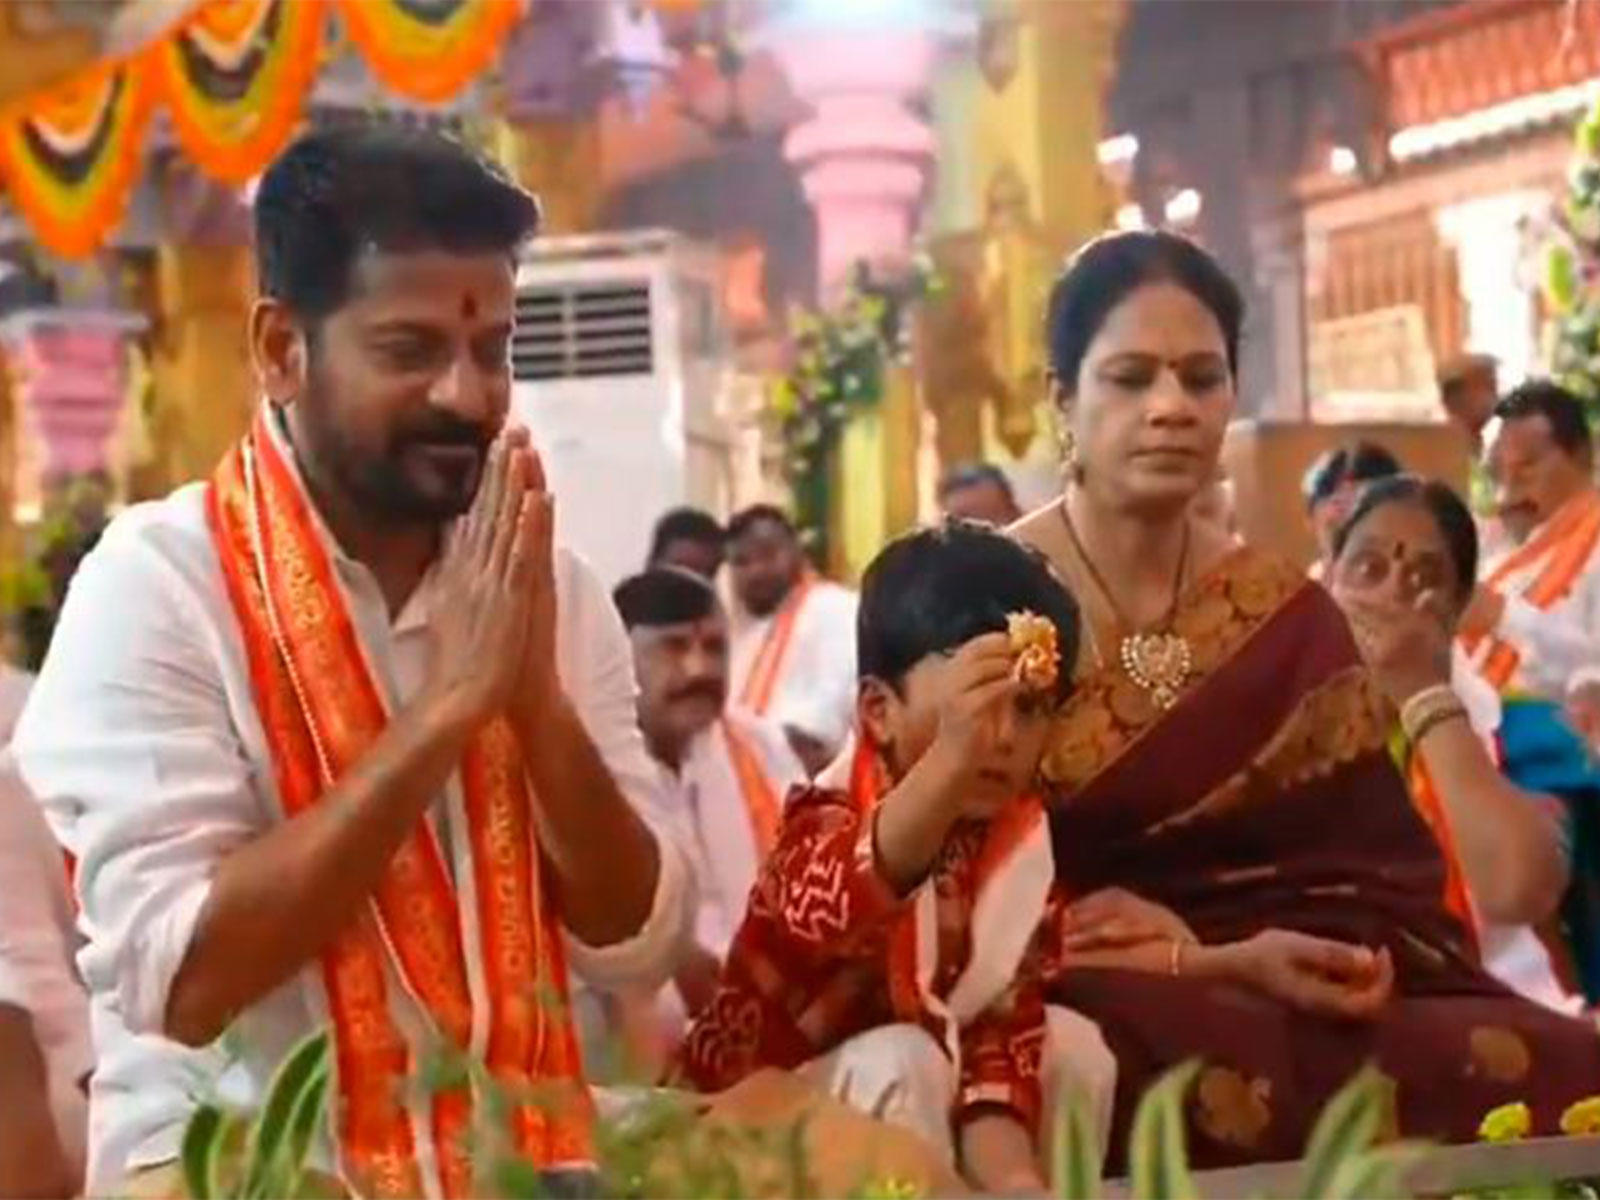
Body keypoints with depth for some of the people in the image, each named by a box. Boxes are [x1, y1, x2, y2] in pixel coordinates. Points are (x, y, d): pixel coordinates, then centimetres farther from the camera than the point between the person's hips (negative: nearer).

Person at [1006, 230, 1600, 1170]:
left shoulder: (1291, 618, 12)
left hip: (1305, 1004, 4)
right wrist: (1213, 965, -18)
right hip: (1087, 1016, -4)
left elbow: (1381, 871, 7)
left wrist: (1367, 962, -17)